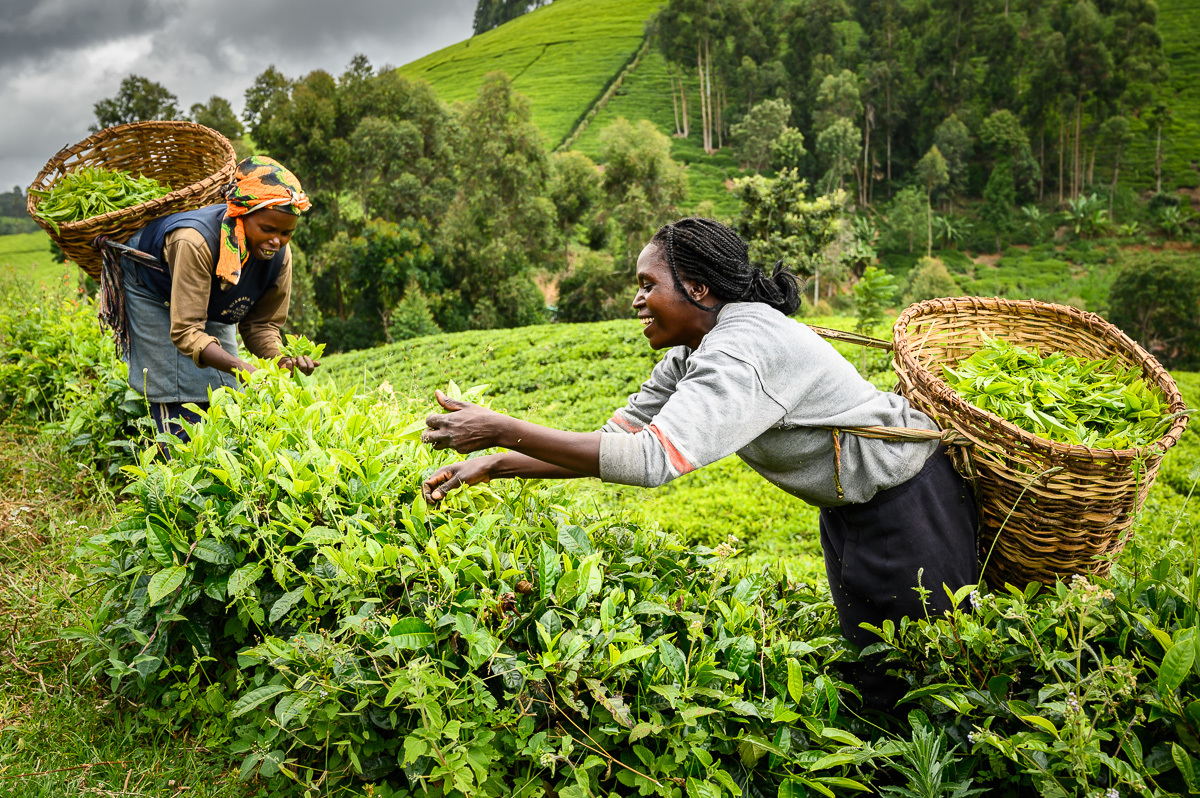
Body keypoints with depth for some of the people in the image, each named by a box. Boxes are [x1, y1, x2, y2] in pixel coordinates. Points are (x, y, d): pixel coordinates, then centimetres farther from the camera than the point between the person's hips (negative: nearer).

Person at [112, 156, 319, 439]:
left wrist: (282, 359, -40)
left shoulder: (279, 256, -27)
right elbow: (185, 331, -44)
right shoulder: (196, 242, -44)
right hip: (152, 286, -5)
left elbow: (260, 324, -18)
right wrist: (241, 368, -58)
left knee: (225, 390, 2)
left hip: (211, 304, 5)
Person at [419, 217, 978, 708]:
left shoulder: (744, 350, -33)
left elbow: (654, 458, -42)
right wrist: (491, 466, -12)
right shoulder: (689, 357, -2)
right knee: (867, 656, 21)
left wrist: (501, 430, -41)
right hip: (853, 505, 9)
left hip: (908, 501, -9)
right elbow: (617, 439, -3)